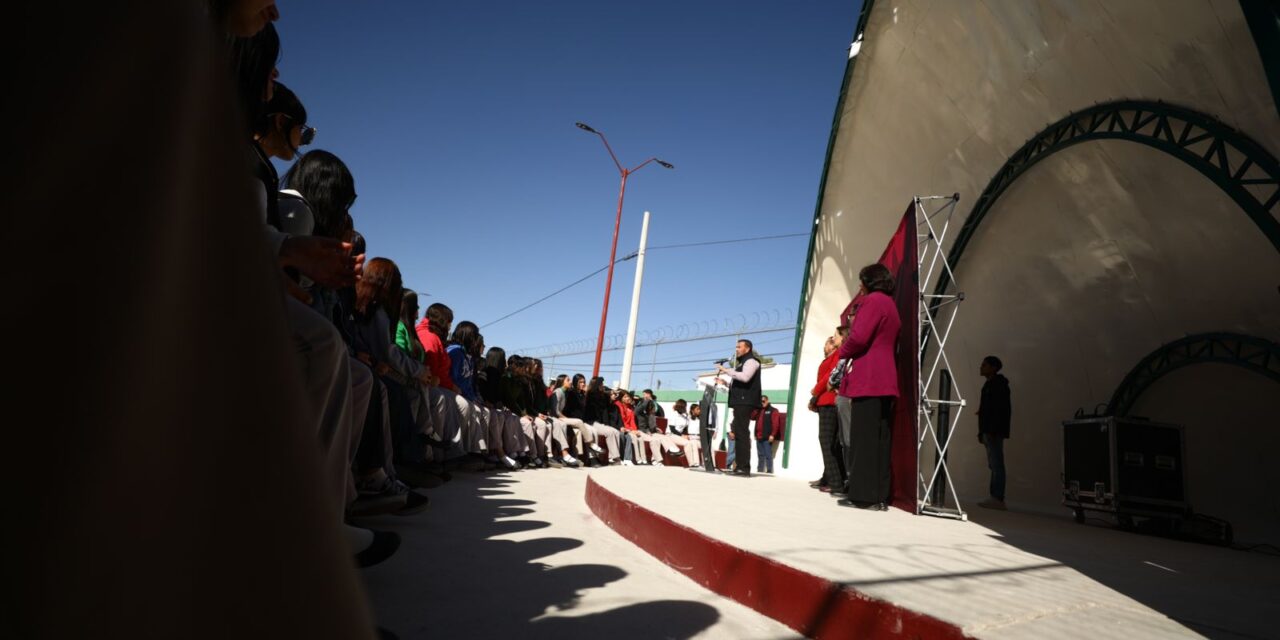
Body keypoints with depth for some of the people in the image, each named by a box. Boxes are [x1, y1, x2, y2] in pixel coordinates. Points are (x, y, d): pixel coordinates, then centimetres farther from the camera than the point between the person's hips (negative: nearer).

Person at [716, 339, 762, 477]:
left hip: (745, 402, -10)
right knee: (738, 433, 7)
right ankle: (739, 466, 9)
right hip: (740, 402, 10)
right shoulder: (743, 362, 28)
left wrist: (727, 371, -19)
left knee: (742, 433, -14)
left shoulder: (751, 361, -3)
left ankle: (744, 467, -16)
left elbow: (745, 377, -22)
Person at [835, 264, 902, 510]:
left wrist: (842, 353, 2)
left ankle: (863, 495, -6)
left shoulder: (873, 300, -5)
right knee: (879, 440, 6)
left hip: (868, 380, -9)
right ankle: (878, 496, 7)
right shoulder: (890, 304, 24)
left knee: (863, 439, -7)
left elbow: (858, 337, -16)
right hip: (884, 380, 9)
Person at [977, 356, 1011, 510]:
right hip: (989, 431, 10)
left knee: (996, 465, -9)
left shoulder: (999, 384, -8)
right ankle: (995, 498, 12)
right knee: (993, 465, 9)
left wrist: (992, 431, -23)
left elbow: (1003, 410, -18)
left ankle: (998, 499, -9)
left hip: (995, 431, -10)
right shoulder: (989, 385, 20)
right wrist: (982, 431, 18)